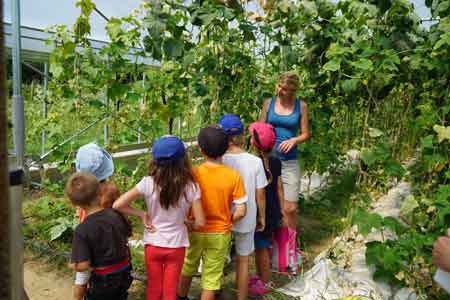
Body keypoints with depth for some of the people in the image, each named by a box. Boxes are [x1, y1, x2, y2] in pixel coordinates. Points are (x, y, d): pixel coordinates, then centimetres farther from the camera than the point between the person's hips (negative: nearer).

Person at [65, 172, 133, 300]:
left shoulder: (82, 230, -24)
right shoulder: (115, 214, -11)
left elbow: (82, 266, -26)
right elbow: (127, 233, 7)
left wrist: (72, 264, -6)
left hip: (103, 280, -4)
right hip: (124, 272, 4)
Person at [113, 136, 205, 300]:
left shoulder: (148, 183, -17)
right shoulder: (191, 186, -17)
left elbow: (117, 205, -17)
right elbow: (199, 223, -13)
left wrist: (142, 214, -7)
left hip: (153, 245, 0)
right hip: (177, 246, 0)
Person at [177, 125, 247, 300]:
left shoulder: (194, 173, -16)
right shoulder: (234, 176, -15)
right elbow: (241, 212, -14)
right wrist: (226, 222, 4)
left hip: (195, 232, 1)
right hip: (220, 234, -1)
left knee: (188, 267, 26)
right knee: (211, 276, 13)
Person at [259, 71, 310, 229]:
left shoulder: (301, 106, -1)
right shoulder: (269, 103, 2)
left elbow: (305, 134, 4)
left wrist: (293, 140, -15)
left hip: (289, 162, -1)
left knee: (290, 208, -2)